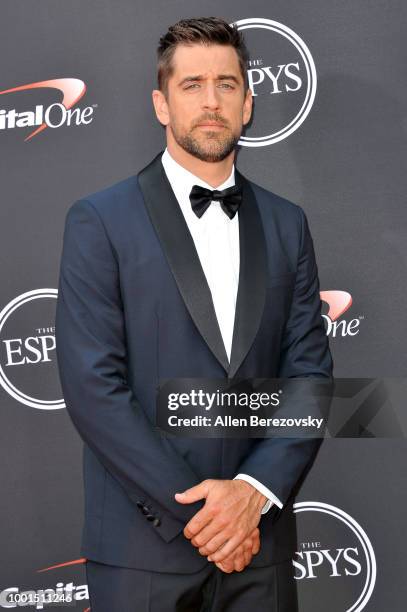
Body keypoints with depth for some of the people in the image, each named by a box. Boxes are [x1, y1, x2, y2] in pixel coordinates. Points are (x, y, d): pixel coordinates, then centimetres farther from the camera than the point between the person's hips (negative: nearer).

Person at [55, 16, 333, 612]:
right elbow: (93, 387, -11)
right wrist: (195, 512, -13)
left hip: (259, 539, 3)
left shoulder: (286, 224, 7)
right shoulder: (100, 221, -5)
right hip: (144, 546, -3)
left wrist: (254, 490, -11)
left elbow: (310, 371, 3)